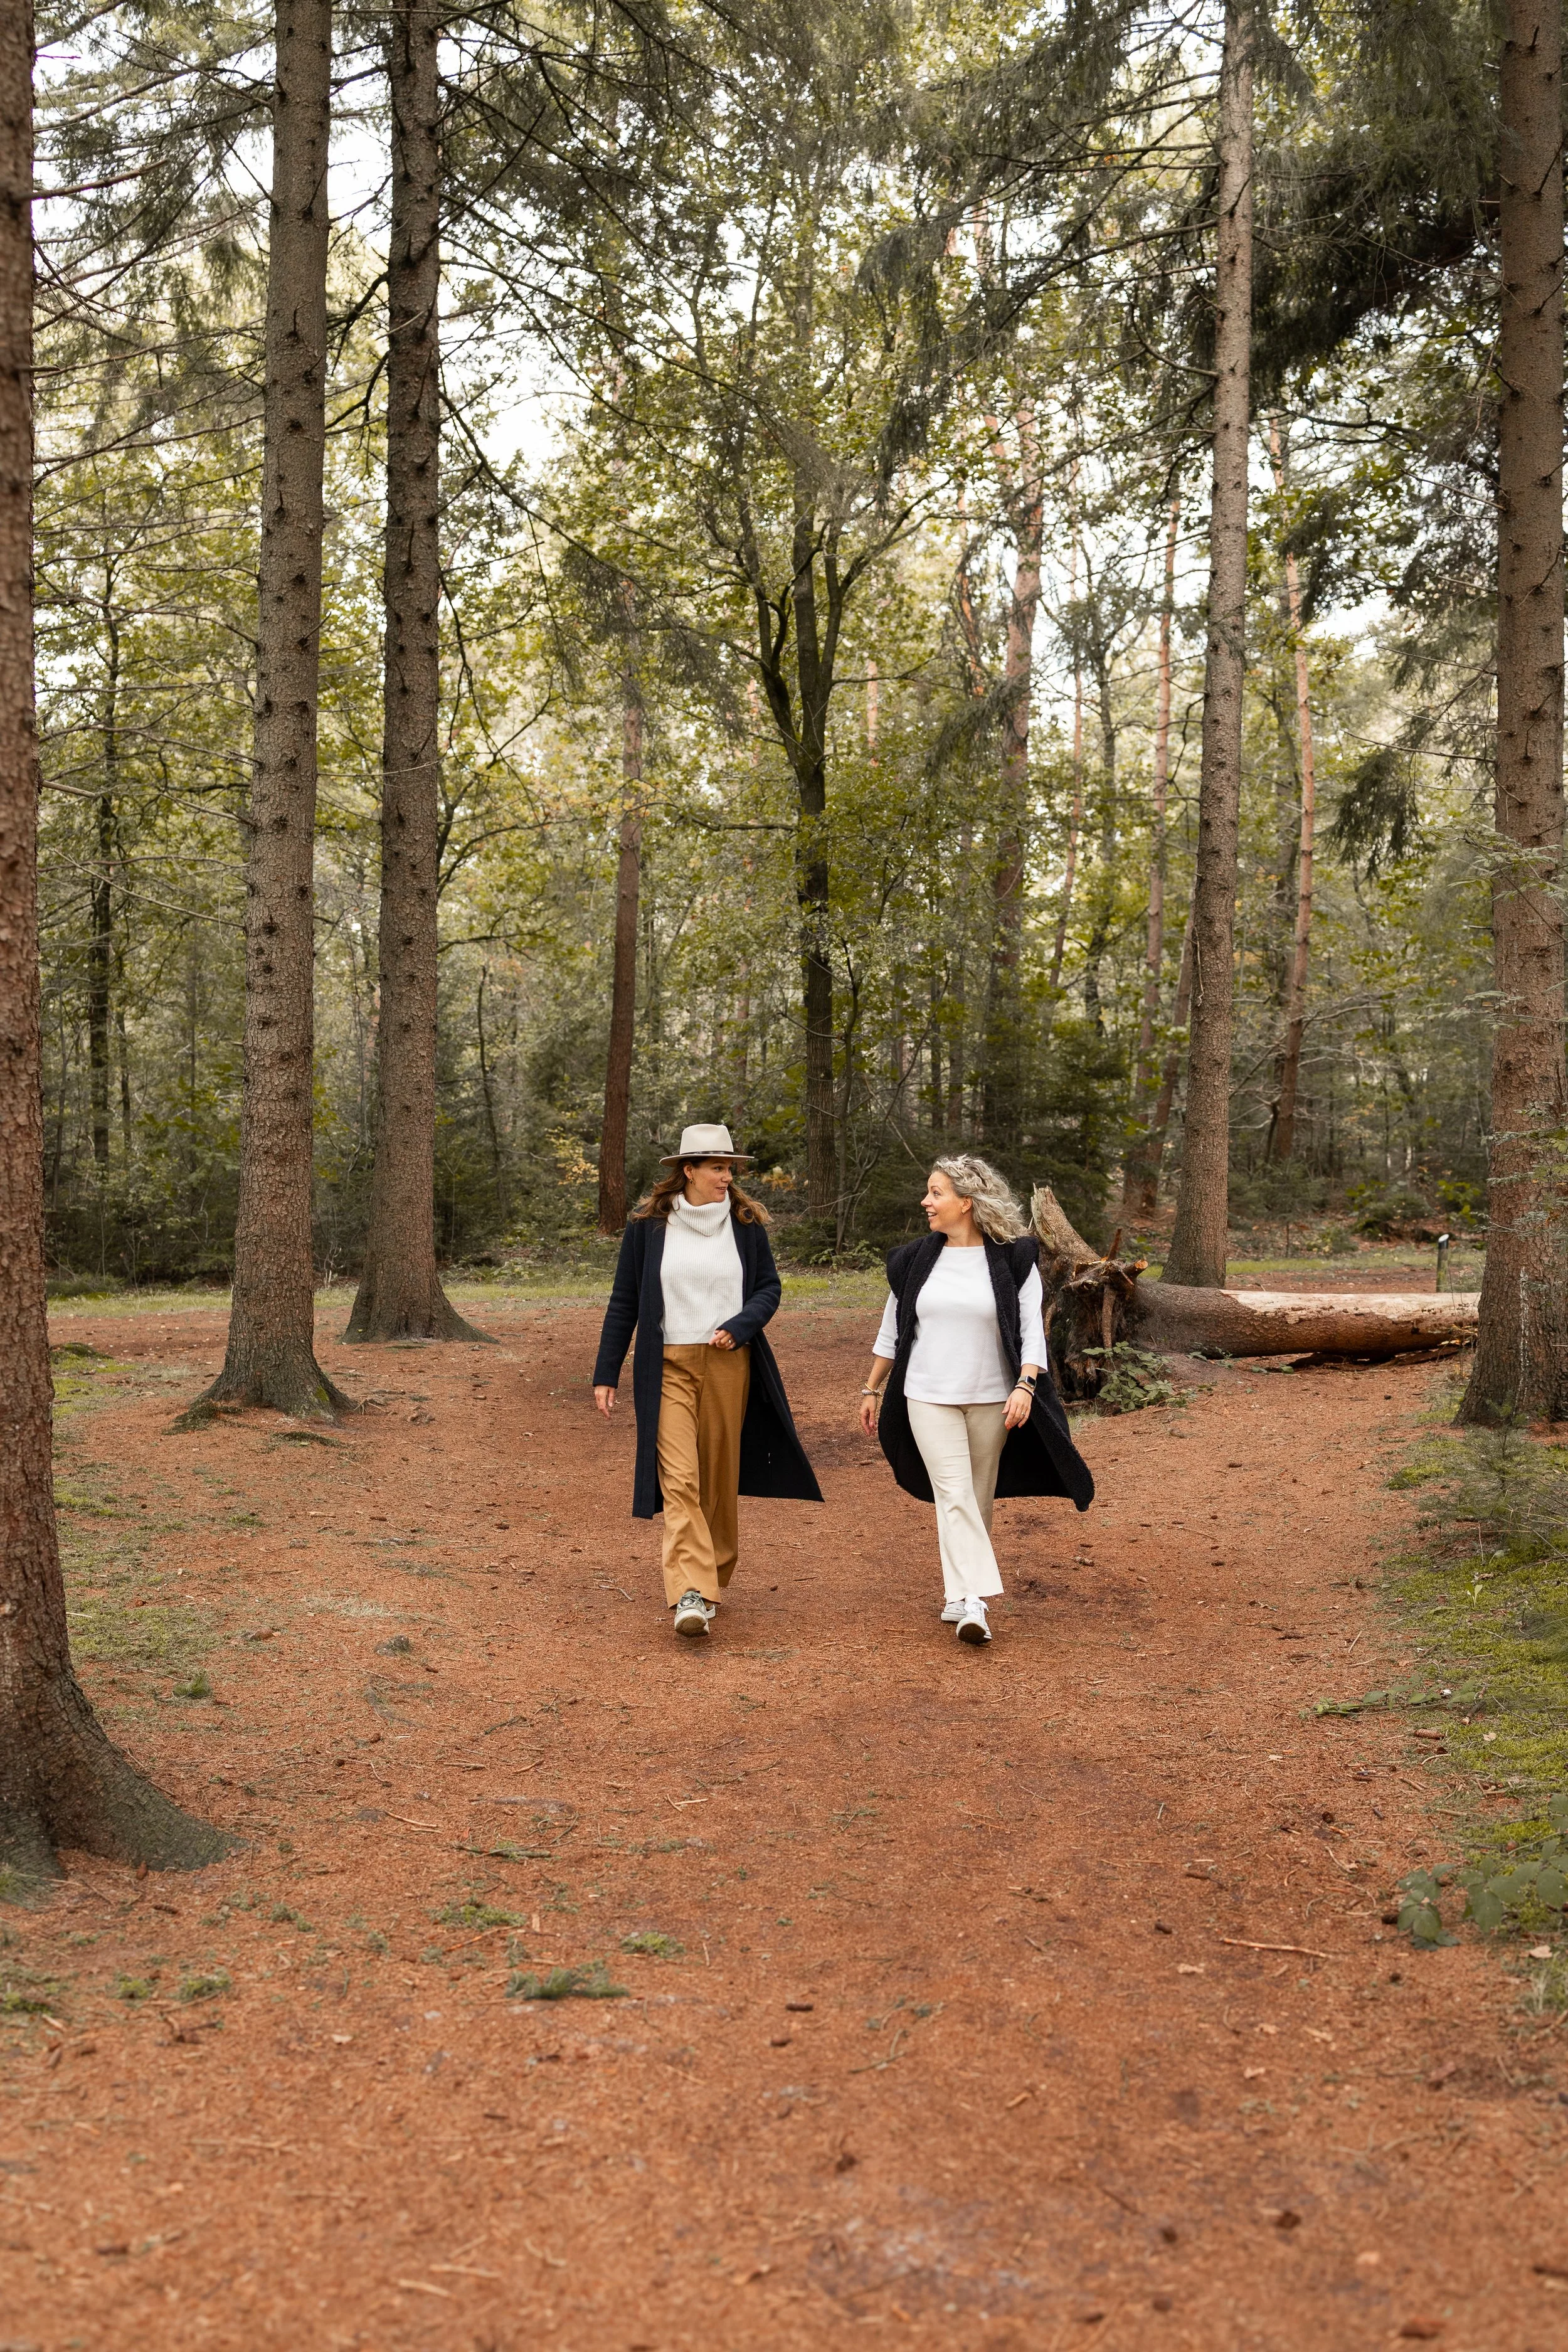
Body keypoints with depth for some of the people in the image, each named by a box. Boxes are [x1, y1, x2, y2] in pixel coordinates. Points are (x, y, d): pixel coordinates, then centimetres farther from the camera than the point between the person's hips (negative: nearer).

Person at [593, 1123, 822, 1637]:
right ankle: (690, 1594, -19)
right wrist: (606, 1374, 4)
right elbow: (624, 1301, 6)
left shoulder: (745, 1224, 5)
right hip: (668, 1367, -2)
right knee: (679, 1479, -14)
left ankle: (714, 1580, 24)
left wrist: (739, 1326, -11)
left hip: (728, 1366, 2)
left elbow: (769, 1288, 10)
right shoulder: (647, 1225, 1)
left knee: (719, 1478, 8)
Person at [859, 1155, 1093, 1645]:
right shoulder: (915, 1261, 5)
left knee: (977, 1500, 7)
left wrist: (1025, 1385, -20)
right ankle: (973, 1603, -18)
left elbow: (1031, 1329, -6)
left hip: (991, 1400, 0)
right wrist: (872, 1389, 14)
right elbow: (891, 1332, 14)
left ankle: (955, 1594, 22)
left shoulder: (1013, 1260, -3)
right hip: (929, 1398, 1)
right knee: (954, 1495, -12)